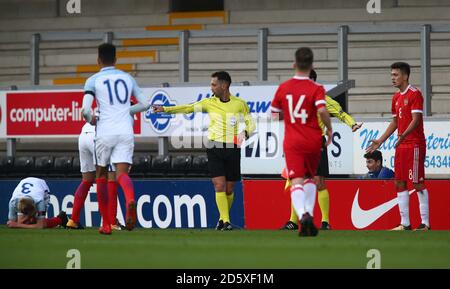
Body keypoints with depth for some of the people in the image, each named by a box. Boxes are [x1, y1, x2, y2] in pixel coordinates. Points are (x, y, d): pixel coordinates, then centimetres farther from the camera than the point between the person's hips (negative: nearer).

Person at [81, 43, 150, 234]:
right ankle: (130, 200, -42)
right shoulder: (127, 78, 13)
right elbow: (144, 104, 16)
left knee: (101, 175, 13)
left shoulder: (93, 80, 2)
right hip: (126, 131, 2)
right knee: (122, 173, -6)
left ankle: (106, 224, 13)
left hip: (105, 132, -2)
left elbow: (85, 109, -9)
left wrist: (90, 119, 13)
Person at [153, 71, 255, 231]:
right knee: (219, 185, -12)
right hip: (214, 148, 0)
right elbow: (188, 108, 4)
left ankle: (224, 218, 25)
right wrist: (165, 109, -2)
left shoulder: (240, 104, 2)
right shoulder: (209, 103, 5)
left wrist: (246, 132, -14)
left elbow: (250, 122, 8)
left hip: (233, 150, 0)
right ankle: (225, 221, -10)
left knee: (229, 189, 5)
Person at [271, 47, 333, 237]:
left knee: (297, 182, -10)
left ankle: (303, 214, -34)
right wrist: (329, 129, -5)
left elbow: (275, 114, 13)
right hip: (313, 141, 0)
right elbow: (322, 110, -22)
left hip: (292, 143, 0)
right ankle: (309, 212, 9)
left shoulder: (283, 88, 4)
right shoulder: (316, 89, -6)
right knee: (310, 178, 23)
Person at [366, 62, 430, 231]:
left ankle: (425, 223, -3)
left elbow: (415, 119, -18)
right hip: (401, 146, 9)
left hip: (415, 145, -9)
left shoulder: (415, 94, -10)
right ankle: (405, 223, 11)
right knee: (400, 183, 7)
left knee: (418, 182, -7)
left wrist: (403, 135, -32)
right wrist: (380, 141, 21)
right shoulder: (396, 97, 16)